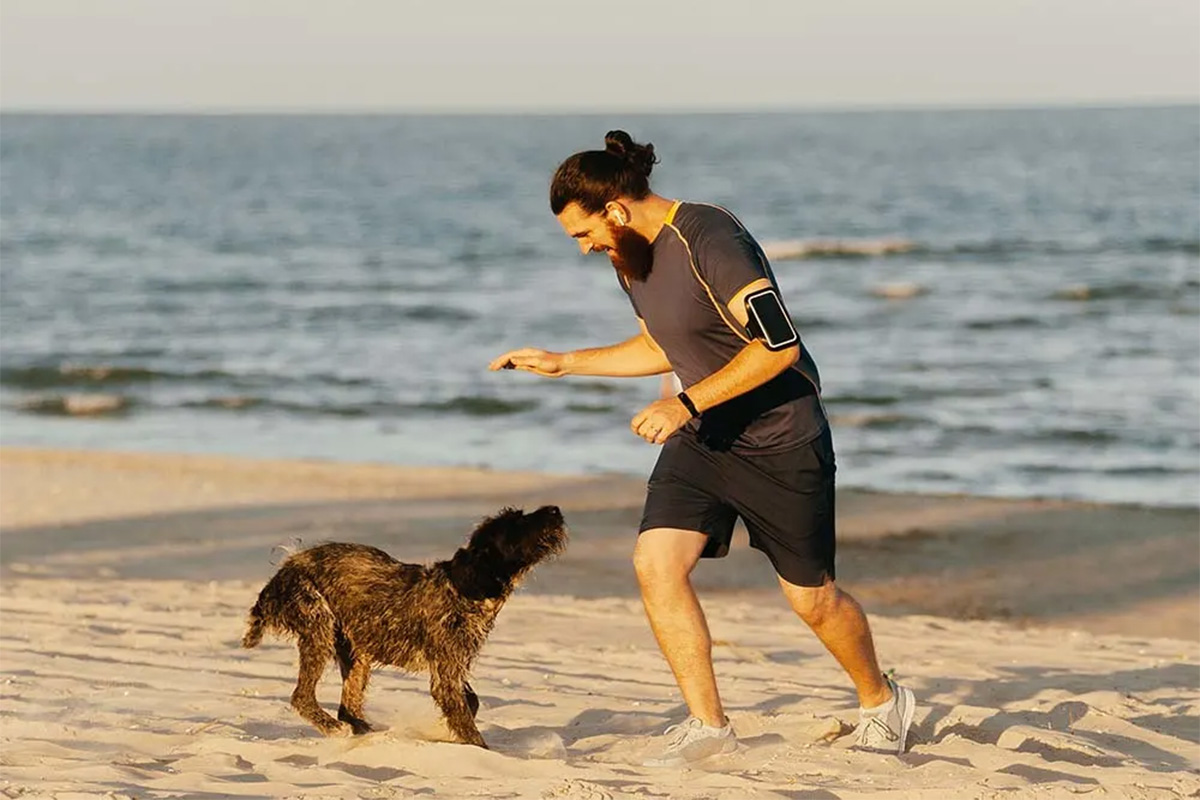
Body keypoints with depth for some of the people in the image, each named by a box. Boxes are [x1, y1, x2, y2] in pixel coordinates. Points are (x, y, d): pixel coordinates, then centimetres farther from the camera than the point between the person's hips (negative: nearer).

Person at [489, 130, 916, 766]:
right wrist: (563, 364, 15)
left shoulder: (708, 240, -24)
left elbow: (779, 345, -29)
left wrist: (687, 404, -29)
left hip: (779, 437, -7)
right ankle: (708, 725, -3)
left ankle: (881, 702, 33)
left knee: (810, 597, 5)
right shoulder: (629, 258, 4)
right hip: (702, 433, 7)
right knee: (656, 562, -13)